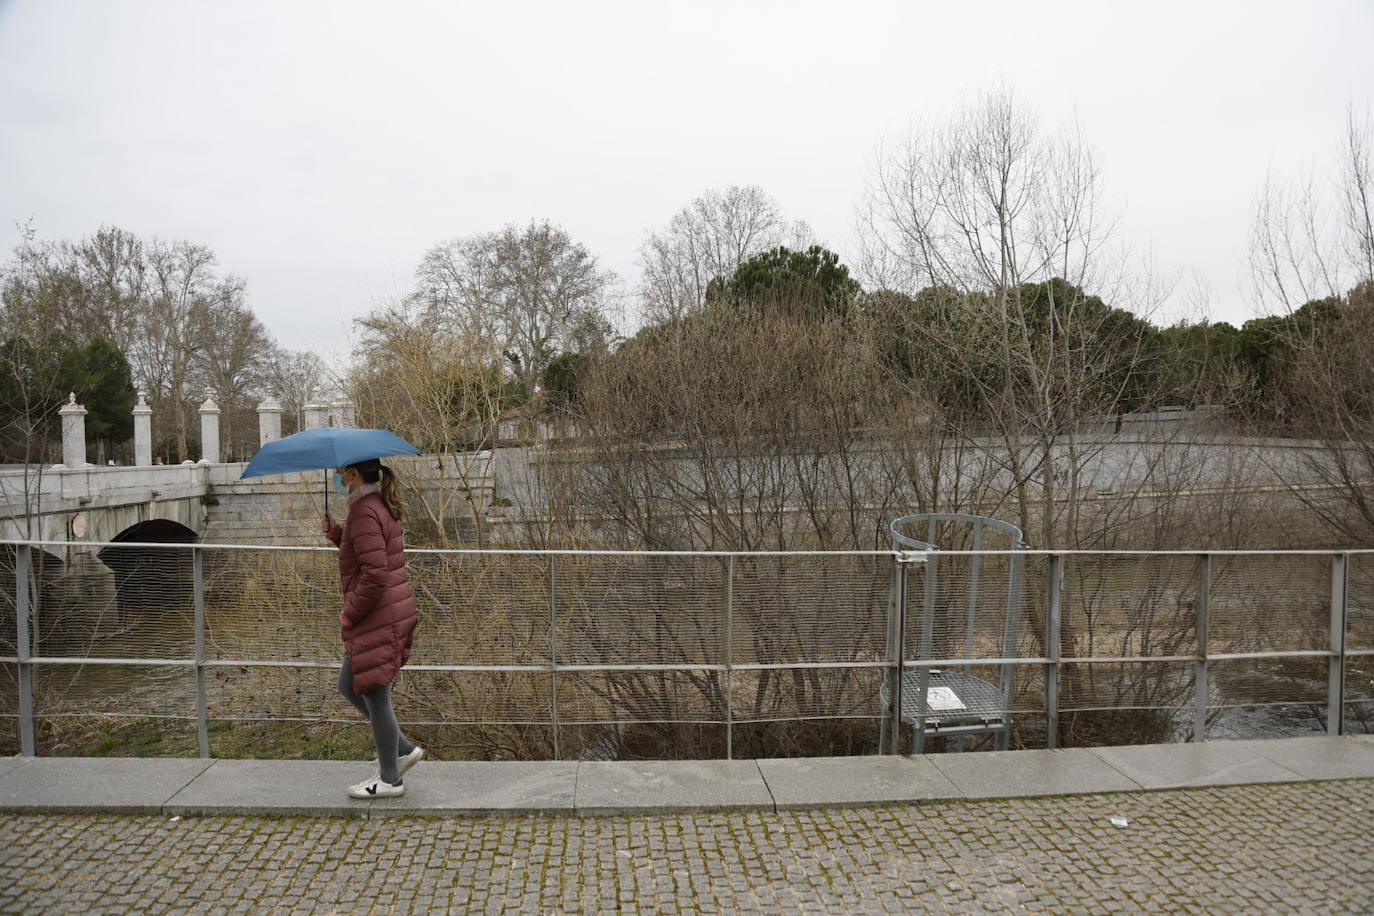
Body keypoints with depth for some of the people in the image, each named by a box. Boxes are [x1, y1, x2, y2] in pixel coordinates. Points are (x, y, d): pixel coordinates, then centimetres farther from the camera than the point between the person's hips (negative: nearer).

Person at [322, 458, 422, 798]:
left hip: (377, 617, -10)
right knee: (349, 687, 21)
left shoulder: (364, 513, -19)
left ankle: (389, 779, 18)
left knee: (375, 696, 3)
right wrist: (335, 531, 8)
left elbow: (374, 575, -25)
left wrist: (349, 614, -14)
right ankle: (404, 749, 27)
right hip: (392, 613, 10)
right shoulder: (380, 506, 12)